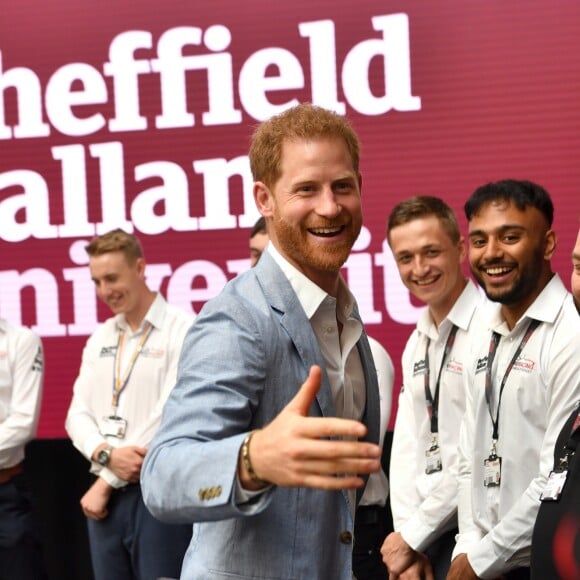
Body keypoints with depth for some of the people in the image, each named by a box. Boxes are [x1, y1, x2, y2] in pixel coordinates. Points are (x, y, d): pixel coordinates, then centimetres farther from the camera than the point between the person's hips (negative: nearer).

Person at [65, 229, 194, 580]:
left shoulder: (184, 330, -8)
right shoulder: (99, 339, 14)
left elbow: (174, 416, -14)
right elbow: (78, 414, 11)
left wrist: (106, 482, -8)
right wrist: (106, 454, -12)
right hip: (107, 496, 6)